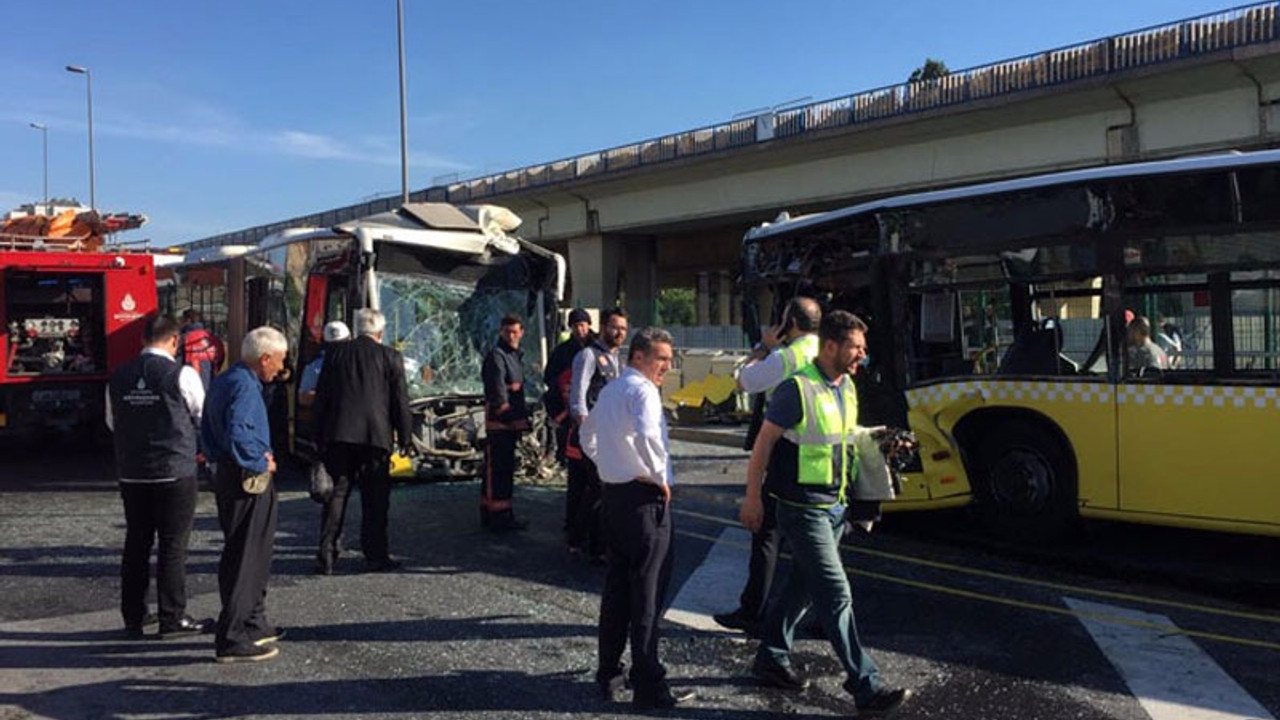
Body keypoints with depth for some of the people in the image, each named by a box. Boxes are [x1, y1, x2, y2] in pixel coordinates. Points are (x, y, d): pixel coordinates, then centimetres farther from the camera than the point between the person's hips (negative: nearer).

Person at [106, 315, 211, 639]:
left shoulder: (118, 377, 4)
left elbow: (112, 422, 15)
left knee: (136, 543, 13)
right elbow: (202, 418, -1)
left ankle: (133, 617, 22)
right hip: (175, 472, -5)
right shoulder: (181, 375, -12)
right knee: (173, 545, 2)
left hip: (131, 472, 5)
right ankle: (172, 619, 7)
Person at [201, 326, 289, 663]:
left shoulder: (222, 381, 14)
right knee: (244, 556, -4)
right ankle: (232, 639, 2)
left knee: (257, 552, 20)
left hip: (226, 474, 11)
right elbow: (237, 434, -30)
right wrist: (260, 463, -17)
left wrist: (224, 458, 14)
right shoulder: (244, 385, -18)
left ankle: (254, 622, 32)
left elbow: (208, 431, 20)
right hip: (247, 481, -11)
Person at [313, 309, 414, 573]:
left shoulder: (335, 352, 5)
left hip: (339, 434, 2)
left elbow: (321, 397, 6)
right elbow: (400, 401, -1)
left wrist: (320, 437, 13)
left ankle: (326, 555, 6)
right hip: (376, 435, -2)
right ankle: (375, 555, 11)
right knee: (375, 497, 6)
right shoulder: (390, 357, -1)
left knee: (338, 493, 8)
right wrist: (406, 439, 6)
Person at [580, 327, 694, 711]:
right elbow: (646, 435, -31)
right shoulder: (642, 390, -13)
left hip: (613, 492, 9)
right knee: (647, 592, -3)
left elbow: (588, 437, 28)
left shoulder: (608, 391, 15)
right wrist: (660, 477, -18)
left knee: (617, 586, 16)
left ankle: (608, 674, 26)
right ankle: (649, 686, 3)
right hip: (645, 497, -9)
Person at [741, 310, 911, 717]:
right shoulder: (797, 389, -18)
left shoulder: (847, 387, 7)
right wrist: (752, 499, -9)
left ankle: (770, 660, 32)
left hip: (835, 507, 8)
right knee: (836, 595, -5)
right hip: (804, 510, -8)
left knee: (803, 588, 17)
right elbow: (763, 444, -13)